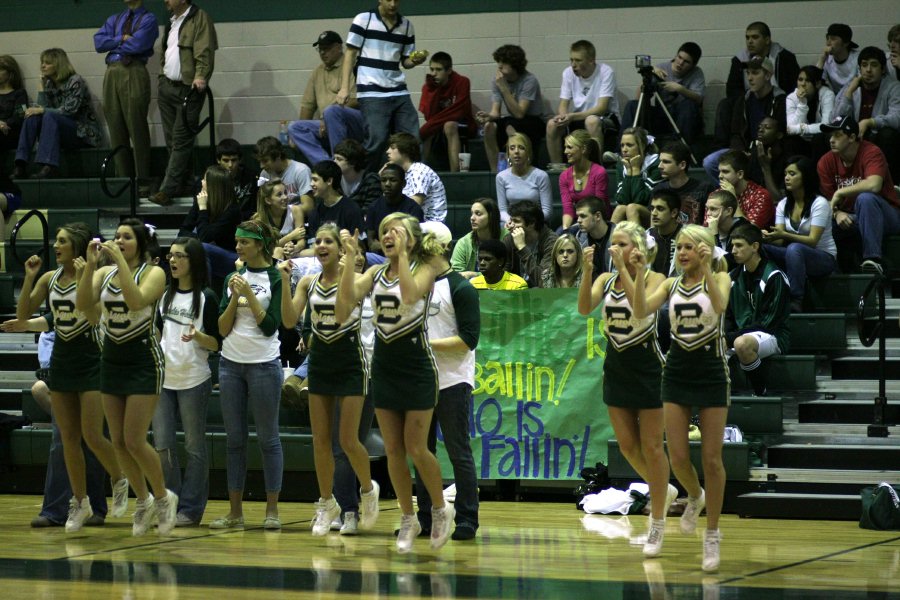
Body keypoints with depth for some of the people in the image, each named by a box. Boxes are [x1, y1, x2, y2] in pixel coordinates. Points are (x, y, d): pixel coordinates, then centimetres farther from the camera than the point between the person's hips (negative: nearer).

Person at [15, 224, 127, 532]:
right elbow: (23, 315, 4)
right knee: (69, 439, 8)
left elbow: (95, 315, -23)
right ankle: (79, 502, 17)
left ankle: (120, 481, 19)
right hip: (61, 361, 6)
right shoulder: (49, 278, 6)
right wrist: (29, 278, -5)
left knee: (92, 436, -7)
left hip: (90, 362, -6)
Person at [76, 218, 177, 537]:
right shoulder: (105, 273, 7)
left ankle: (163, 496, 11)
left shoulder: (153, 273, -7)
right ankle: (143, 501, 23)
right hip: (112, 358, 6)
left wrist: (120, 260, -26)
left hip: (143, 358, -6)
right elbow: (82, 304, -9)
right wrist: (91, 263, -16)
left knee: (134, 440, -10)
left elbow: (136, 300, -27)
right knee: (118, 442, 7)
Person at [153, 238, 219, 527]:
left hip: (194, 380, -6)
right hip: (164, 378, 6)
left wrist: (197, 336, -25)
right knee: (162, 445, 3)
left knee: (194, 446, 1)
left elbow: (216, 344, -8)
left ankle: (191, 509, 6)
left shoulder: (206, 297, -5)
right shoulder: (166, 295, 12)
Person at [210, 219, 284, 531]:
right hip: (231, 363, 5)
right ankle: (235, 511, 9)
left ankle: (272, 510, 5)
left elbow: (270, 325, -12)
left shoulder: (276, 278, -4)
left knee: (268, 437, 0)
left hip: (264, 364, -5)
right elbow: (222, 329, 5)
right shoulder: (233, 278, 10)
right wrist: (234, 297, -8)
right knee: (234, 438, 5)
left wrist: (249, 294, -15)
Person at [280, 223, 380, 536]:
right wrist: (285, 281, -13)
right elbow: (289, 321, -5)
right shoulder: (308, 282, 4)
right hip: (320, 361, 5)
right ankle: (326, 503, 18)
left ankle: (368, 489, 21)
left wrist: (347, 268, -31)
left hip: (350, 361, -5)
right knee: (320, 440, 5)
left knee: (348, 440, -4)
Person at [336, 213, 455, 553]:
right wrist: (350, 258, -15)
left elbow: (410, 295, -28)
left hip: (417, 366, -5)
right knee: (393, 450, 5)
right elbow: (347, 299, -10)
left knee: (416, 448, -4)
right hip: (384, 367, 5)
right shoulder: (376, 272, 7)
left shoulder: (423, 269, -6)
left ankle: (441, 508, 17)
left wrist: (402, 254, -25)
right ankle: (408, 519, 16)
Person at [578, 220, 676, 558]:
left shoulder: (653, 279, -9)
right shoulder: (606, 279, 3)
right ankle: (663, 491, 35)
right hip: (617, 368, 5)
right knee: (627, 445, 9)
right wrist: (587, 270, -25)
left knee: (651, 446, -1)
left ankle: (657, 524, 8)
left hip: (647, 368, -5)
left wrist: (626, 268, -30)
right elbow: (584, 308, -14)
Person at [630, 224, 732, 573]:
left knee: (711, 459, -2)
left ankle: (712, 534, 9)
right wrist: (640, 273, -18)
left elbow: (720, 305, -25)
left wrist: (707, 268, -33)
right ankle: (694, 497, 33)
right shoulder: (671, 285, 7)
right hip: (677, 373, 3)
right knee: (678, 457, -1)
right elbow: (641, 312, -9)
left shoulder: (718, 278, -2)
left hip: (711, 373, -3)